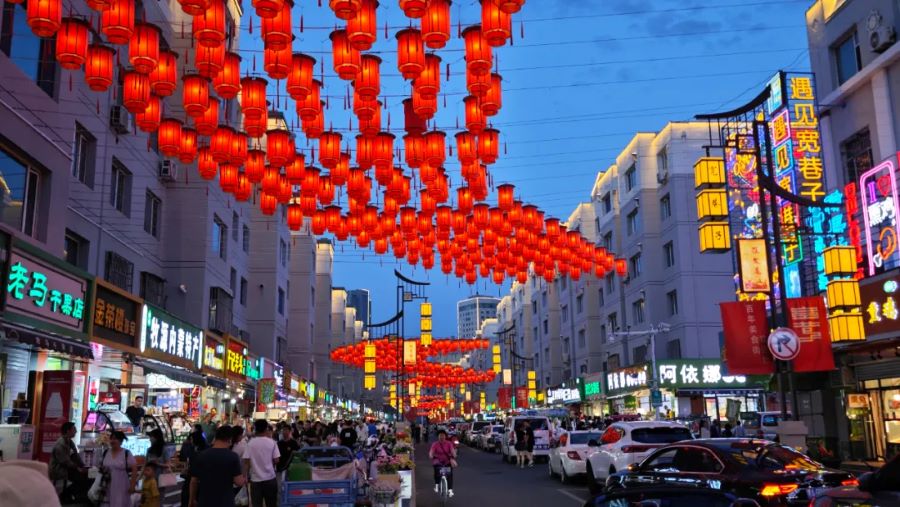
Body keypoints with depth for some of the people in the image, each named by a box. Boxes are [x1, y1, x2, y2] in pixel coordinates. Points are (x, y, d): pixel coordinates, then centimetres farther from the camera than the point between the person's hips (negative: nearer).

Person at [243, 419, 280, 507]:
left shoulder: (250, 443, -4)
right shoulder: (272, 442, -4)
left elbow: (246, 462, -6)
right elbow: (276, 460, -5)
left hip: (255, 479, 0)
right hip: (270, 478, 0)